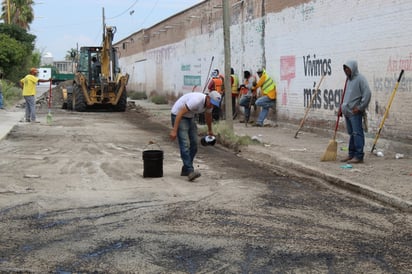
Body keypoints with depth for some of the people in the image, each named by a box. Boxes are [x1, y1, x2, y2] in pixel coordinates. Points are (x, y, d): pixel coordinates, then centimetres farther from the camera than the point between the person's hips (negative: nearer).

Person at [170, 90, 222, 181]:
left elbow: (208, 116, 17)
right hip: (178, 115, -9)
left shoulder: (210, 103, -6)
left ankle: (185, 170, 14)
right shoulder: (196, 100, -33)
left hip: (190, 117, 9)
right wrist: (174, 130, -34)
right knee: (185, 145, -18)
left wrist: (210, 130, 32)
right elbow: (180, 114, -32)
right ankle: (190, 171, -25)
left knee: (194, 145, 5)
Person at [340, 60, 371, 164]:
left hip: (355, 112, -9)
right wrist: (342, 108, 17)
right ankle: (351, 154, 20)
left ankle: (359, 156, -6)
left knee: (357, 133, -7)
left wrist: (360, 107, -17)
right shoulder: (349, 79, 17)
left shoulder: (360, 78, -10)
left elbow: (367, 93, -18)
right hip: (347, 112, 9)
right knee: (351, 133, 14)